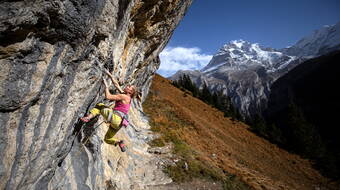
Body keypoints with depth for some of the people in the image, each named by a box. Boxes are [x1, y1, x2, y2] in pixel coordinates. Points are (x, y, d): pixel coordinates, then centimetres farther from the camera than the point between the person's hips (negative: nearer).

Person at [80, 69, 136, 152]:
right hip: (117, 123, 9)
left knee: (100, 106, 8)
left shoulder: (124, 96, -8)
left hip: (116, 119, -9)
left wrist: (106, 85, -4)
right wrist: (109, 74, 23)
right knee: (107, 139, 22)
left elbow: (108, 96, -14)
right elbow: (116, 84, 23)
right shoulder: (125, 96, 17)